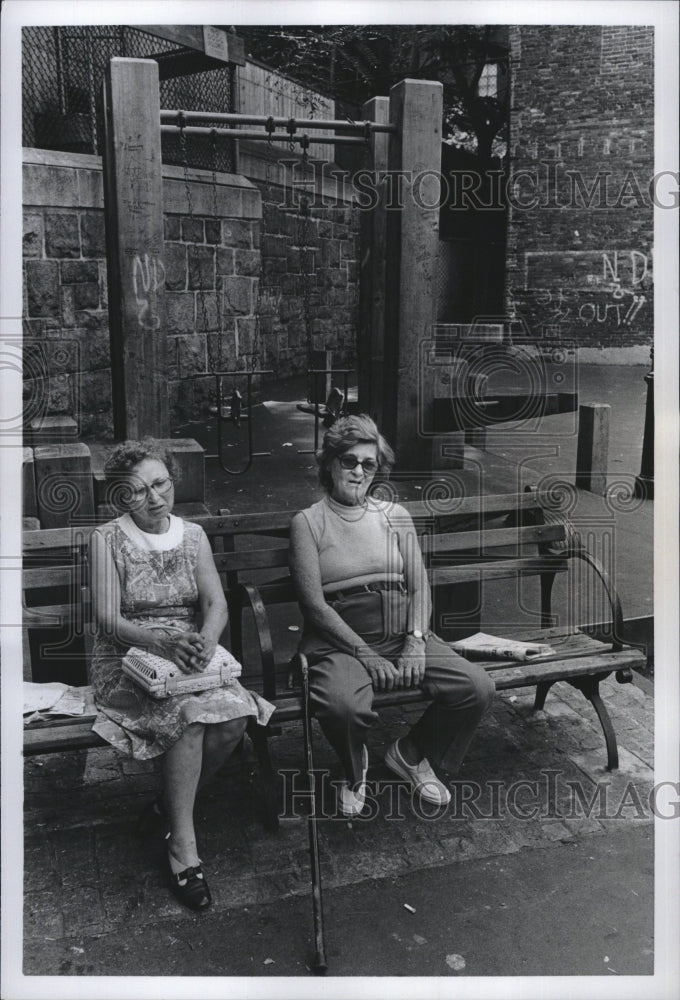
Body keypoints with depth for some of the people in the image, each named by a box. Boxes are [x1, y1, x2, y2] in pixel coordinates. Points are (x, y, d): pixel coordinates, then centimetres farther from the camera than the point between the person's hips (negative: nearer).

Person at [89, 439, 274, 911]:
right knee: (190, 712, -33)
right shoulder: (108, 539, -4)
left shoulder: (193, 535, 8)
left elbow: (217, 604, -3)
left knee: (234, 718, -25)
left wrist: (205, 640, -26)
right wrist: (161, 642, -29)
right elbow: (108, 619, -11)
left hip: (191, 651, 4)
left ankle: (169, 806, 0)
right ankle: (184, 848, -21)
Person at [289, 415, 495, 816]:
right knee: (343, 705, -36)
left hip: (402, 634, 4)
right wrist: (366, 655, -15)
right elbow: (315, 604, -7)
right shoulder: (308, 522, 1)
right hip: (340, 643, -4)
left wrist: (416, 641, -10)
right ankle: (355, 770, 4)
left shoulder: (395, 516, 14)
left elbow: (419, 586, 8)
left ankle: (413, 755, 13)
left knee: (479, 687, -16)